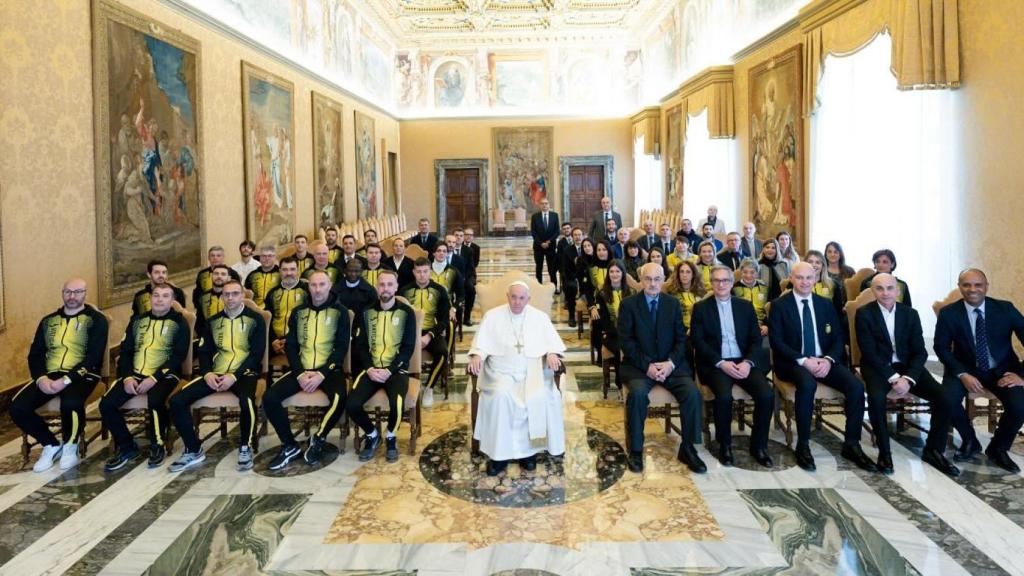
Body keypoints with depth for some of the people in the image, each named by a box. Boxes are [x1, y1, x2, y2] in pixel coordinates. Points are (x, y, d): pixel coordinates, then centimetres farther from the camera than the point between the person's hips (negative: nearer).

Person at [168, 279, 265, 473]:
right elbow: (204, 351, 14)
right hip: (215, 374, 5)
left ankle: (245, 449, -13)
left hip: (243, 373, -5)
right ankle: (194, 451, 0)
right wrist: (207, 373, -8)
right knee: (177, 400, -15)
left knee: (247, 400, -38)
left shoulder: (255, 319, 1)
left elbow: (257, 353, -6)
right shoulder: (213, 321, 15)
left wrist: (234, 376, -17)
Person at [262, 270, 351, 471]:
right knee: (269, 398, -19)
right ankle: (289, 445, 0)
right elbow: (290, 346, 7)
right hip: (301, 369, 3)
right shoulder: (298, 312, 10)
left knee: (339, 399, -33)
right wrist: (300, 373, -10)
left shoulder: (340, 311, 1)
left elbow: (341, 347, -5)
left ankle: (318, 439, -5)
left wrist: (322, 374, -16)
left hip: (329, 369, -3)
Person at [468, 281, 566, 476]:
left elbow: (553, 342, 8)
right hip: (501, 370, 0)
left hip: (532, 370, 1)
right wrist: (477, 355, -17)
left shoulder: (540, 317, 12)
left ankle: (528, 449, -14)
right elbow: (481, 341, 4)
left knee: (538, 398, -29)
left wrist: (552, 354, -14)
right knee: (501, 396, -31)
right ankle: (499, 453, -22)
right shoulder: (492, 315, 10)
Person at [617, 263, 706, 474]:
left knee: (693, 393, -23)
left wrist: (670, 363, -11)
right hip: (639, 365, -2)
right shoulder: (628, 304, 1)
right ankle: (636, 450, -16)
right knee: (638, 393, -32)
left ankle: (687, 448, -7)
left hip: (671, 364, 3)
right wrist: (647, 365, -16)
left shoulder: (673, 304, 11)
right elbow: (626, 340, -5)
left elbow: (681, 338, 7)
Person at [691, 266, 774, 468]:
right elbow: (698, 342, -3)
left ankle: (758, 445, -2)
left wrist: (748, 362, -12)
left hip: (744, 362, 3)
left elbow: (756, 339, 7)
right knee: (724, 396, -31)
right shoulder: (701, 308, 5)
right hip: (715, 364, -3)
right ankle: (724, 445, -7)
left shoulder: (746, 306, 13)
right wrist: (721, 363, -16)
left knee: (767, 394, -22)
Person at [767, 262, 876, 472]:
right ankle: (803, 445, -22)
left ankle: (851, 445, -8)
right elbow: (776, 342, -8)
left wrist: (828, 360, -11)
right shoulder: (779, 306, 0)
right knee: (807, 384, -36)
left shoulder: (825, 304, 13)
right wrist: (803, 360, -19)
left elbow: (838, 339, 9)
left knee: (856, 386, -20)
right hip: (792, 362, -4)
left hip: (823, 361, 4)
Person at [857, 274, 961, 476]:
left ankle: (933, 450, 3)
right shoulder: (864, 314, -6)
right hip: (878, 367, -4)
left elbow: (920, 352, 0)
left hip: (907, 366, 4)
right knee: (877, 397, -35)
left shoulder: (910, 314, 5)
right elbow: (869, 353, -12)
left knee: (943, 397, -17)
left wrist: (908, 379, -17)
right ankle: (884, 452, -16)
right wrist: (893, 377, -21)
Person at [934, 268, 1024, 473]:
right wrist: (962, 374, -18)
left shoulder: (1005, 308, -7)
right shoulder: (948, 313, -8)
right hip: (967, 369, 0)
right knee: (947, 400, -28)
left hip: (1002, 370, 0)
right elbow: (941, 348, -5)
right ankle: (969, 442, 5)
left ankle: (998, 449, 6)